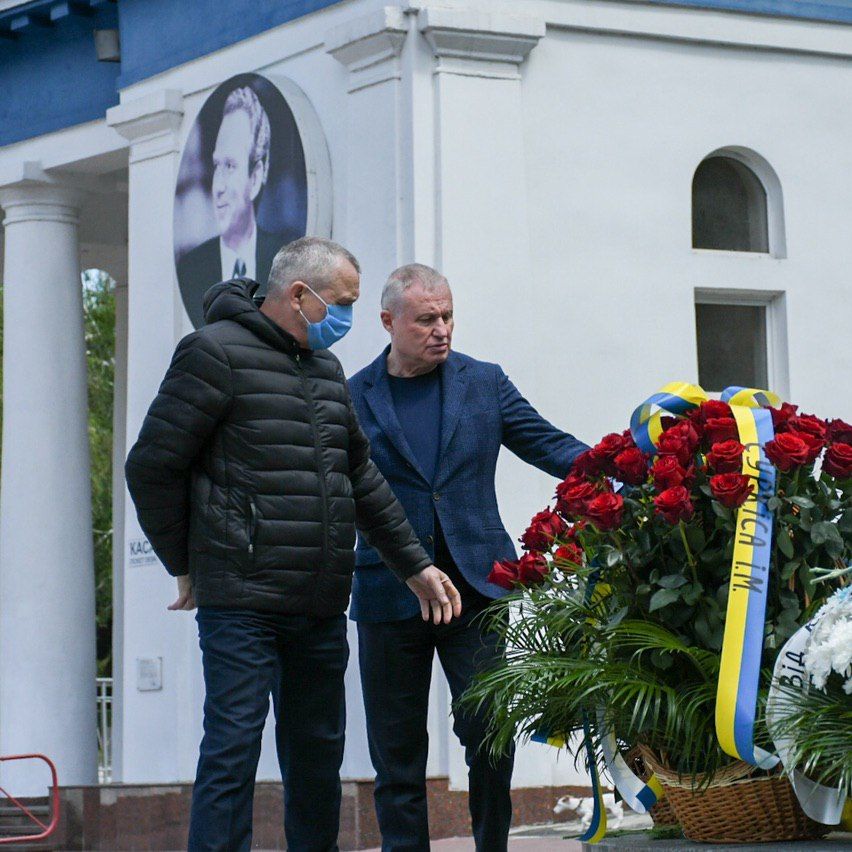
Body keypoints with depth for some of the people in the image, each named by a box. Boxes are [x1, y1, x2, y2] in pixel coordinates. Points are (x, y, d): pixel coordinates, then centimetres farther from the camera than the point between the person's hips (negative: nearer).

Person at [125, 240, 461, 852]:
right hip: (241, 601, -7)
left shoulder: (325, 368, 18)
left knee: (318, 754, 13)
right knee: (233, 750, -9)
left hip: (321, 607, 8)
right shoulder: (218, 353, -7)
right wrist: (187, 565, 0)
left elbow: (362, 478, 25)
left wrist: (415, 565, 21)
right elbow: (153, 465, -7)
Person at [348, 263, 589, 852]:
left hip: (475, 584, 0)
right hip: (389, 596, 0)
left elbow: (548, 445, 5)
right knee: (397, 754, 5)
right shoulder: (354, 398, 5)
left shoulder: (484, 383, 8)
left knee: (490, 732, -4)